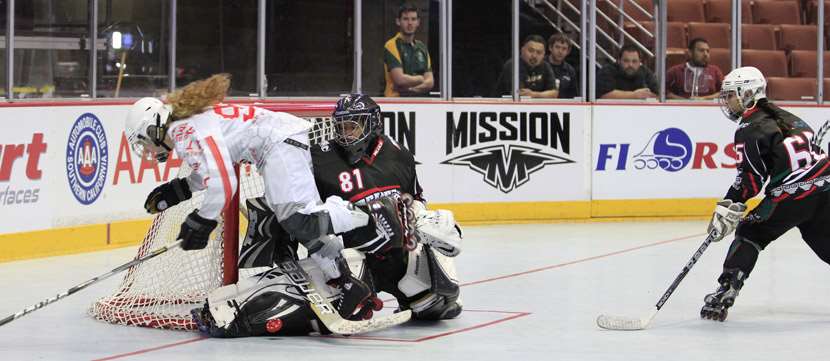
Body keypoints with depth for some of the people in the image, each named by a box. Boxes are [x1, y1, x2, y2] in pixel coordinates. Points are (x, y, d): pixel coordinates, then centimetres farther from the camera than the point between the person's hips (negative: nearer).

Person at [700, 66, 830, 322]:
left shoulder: (750, 129, -4)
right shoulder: (781, 115, 20)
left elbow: (750, 179, -9)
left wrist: (727, 209, -5)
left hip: (793, 193, -7)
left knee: (750, 233, 3)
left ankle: (725, 291, -3)